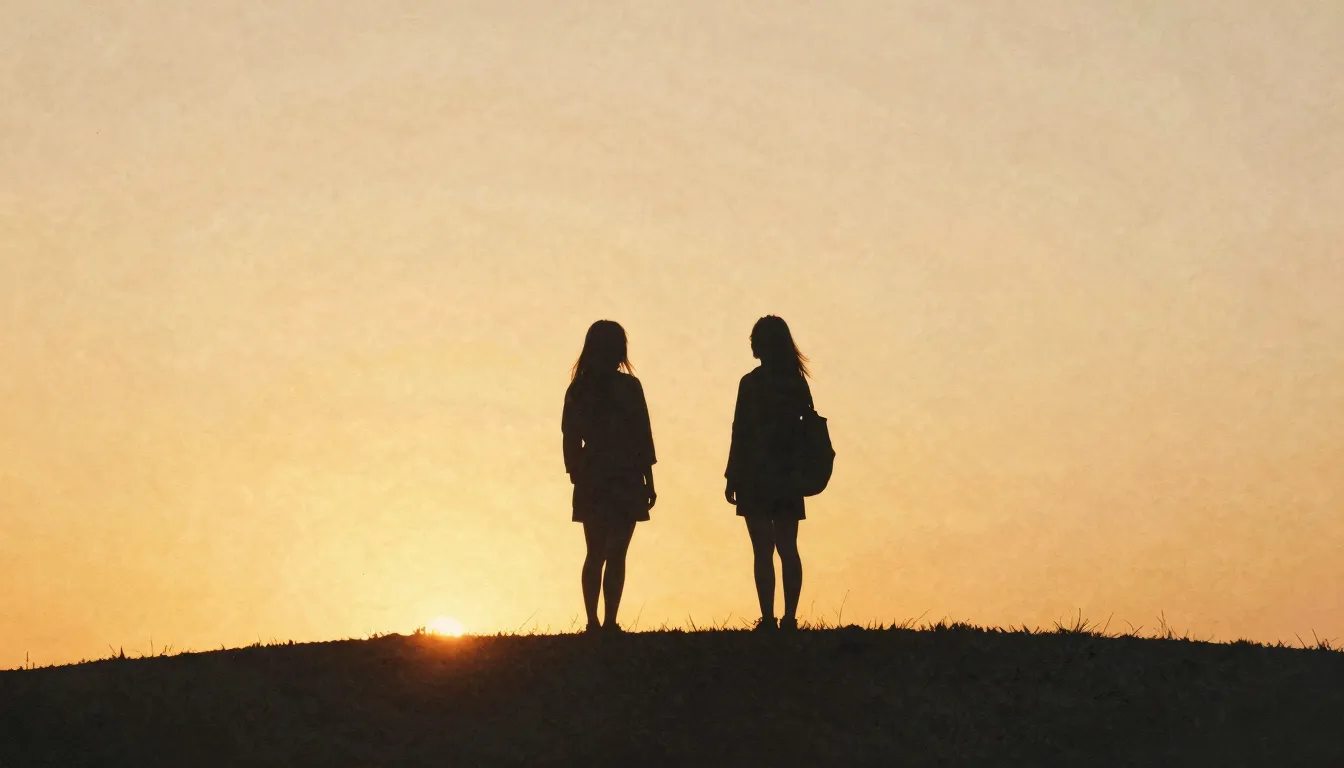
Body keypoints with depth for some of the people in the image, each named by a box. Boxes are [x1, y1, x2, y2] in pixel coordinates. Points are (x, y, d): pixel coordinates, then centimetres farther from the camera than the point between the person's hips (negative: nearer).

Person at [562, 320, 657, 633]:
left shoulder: (577, 389, 4)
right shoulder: (628, 387, -7)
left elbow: (570, 439, 6)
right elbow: (642, 437, -6)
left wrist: (577, 476, 15)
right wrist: (649, 481, 1)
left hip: (590, 481, 4)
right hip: (625, 480, -4)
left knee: (595, 554, 11)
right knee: (616, 555, -3)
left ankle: (593, 622, 8)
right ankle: (609, 622, -10)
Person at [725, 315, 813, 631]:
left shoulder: (752, 383, -9)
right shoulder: (797, 381, 6)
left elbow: (742, 433, -10)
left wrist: (732, 478, -5)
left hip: (757, 476, -5)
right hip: (789, 476, 5)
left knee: (763, 549, -3)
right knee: (788, 548, 8)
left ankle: (768, 618, -6)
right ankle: (790, 617, 5)